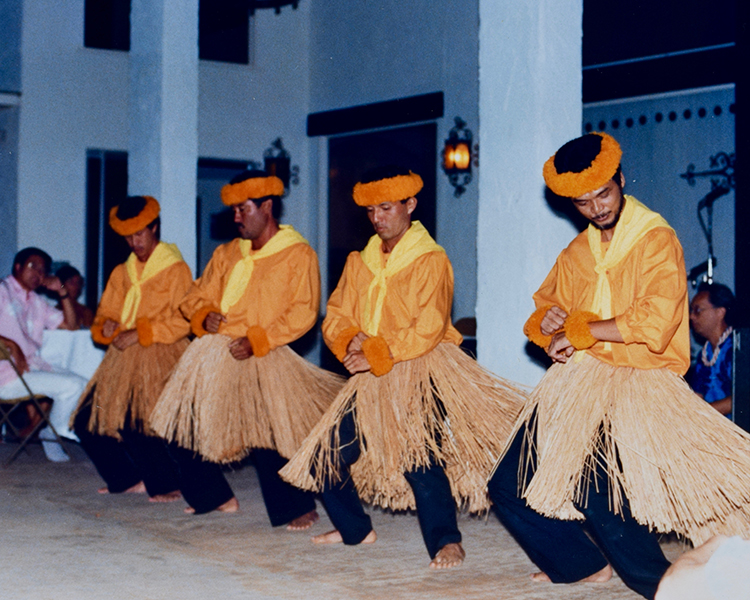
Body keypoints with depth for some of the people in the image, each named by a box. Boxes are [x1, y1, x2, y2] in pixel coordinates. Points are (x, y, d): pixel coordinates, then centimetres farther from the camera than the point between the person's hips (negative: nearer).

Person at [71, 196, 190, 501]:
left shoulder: (176, 269, -3)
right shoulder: (122, 273, 18)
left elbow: (183, 321, -11)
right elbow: (105, 314, 21)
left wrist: (140, 334, -16)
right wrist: (106, 327, -3)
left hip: (159, 357, -7)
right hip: (122, 359, 7)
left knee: (136, 425, -20)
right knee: (89, 422, 2)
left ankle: (167, 485, -1)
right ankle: (129, 479, 17)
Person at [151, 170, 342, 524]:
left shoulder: (298, 255, -2)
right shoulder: (227, 254, 18)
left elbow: (303, 313, -11)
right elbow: (198, 296, 20)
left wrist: (257, 340, -18)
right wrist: (204, 316, -3)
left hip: (260, 359, -7)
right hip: (211, 355, 7)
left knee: (266, 440, -14)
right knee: (182, 430, 9)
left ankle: (296, 509, 4)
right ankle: (216, 498, 27)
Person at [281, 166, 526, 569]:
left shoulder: (431, 261, -8)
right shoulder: (359, 263, 13)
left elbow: (427, 331, -16)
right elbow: (335, 317, 10)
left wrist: (377, 354, -17)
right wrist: (351, 341, -11)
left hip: (420, 373, -7)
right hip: (371, 382, 7)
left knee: (419, 454, -26)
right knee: (327, 453, 7)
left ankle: (446, 542, -16)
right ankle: (354, 528, 27)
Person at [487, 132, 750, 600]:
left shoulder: (657, 240, -5)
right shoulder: (577, 253, 16)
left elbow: (656, 323, -18)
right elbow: (545, 312, 25)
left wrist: (579, 330, -12)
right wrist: (548, 323, 0)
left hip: (638, 384, -7)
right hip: (577, 381, 7)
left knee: (597, 489, -25)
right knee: (511, 488, 3)